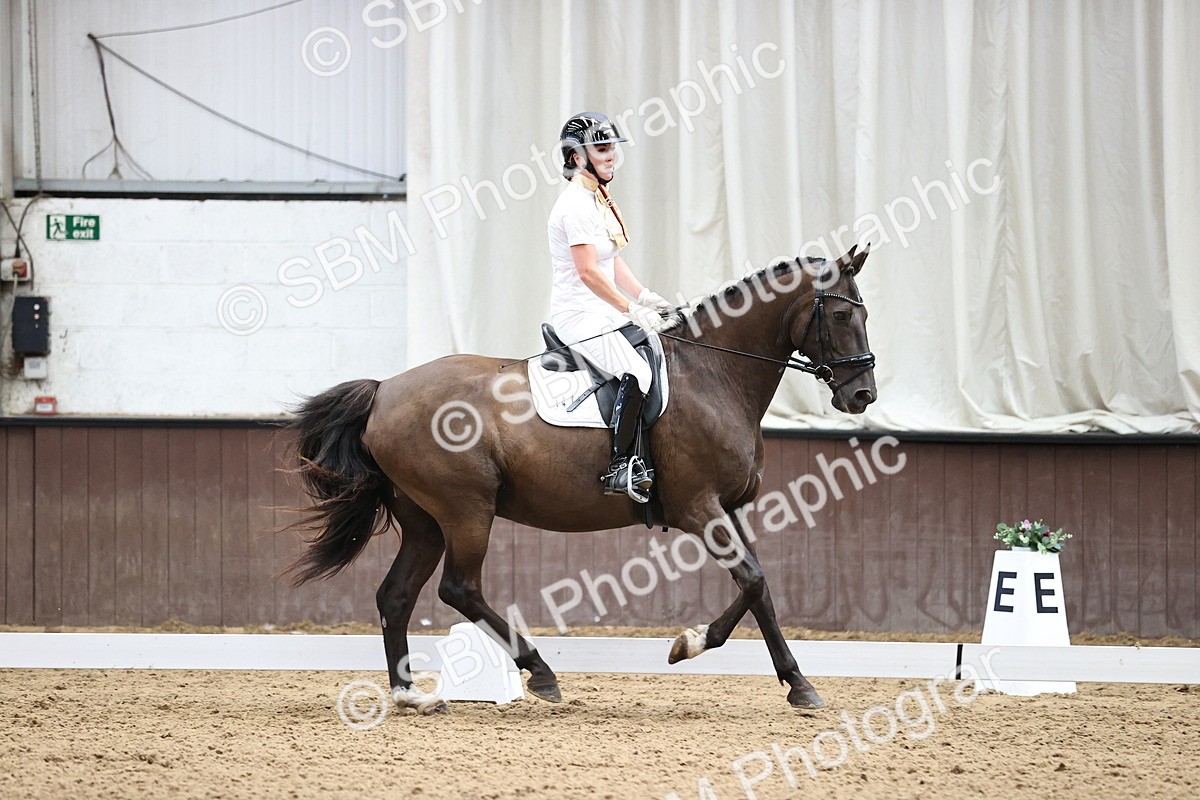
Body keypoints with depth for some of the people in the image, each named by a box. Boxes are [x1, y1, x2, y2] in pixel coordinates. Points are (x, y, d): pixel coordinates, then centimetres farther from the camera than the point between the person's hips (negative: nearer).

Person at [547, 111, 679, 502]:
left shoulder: (598, 199, 15)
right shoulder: (576, 205, -16)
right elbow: (588, 272, -23)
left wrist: (648, 299, 10)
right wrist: (632, 310, -21)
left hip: (602, 315, 11)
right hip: (580, 317, -11)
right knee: (636, 373, -28)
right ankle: (620, 468, -28)